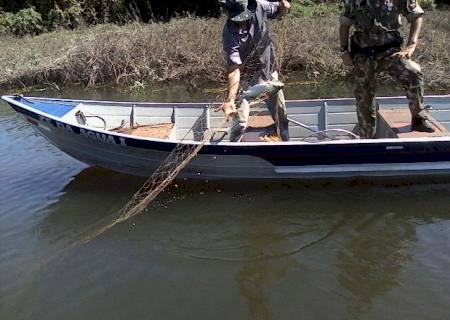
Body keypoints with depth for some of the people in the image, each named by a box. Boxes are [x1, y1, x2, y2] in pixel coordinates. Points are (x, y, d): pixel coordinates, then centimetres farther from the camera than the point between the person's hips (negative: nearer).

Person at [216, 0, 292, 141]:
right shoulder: (230, 34, -29)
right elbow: (234, 68, -38)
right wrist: (230, 100, -51)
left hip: (270, 71, 5)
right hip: (248, 78, -4)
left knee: (281, 115, 16)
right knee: (240, 120, -6)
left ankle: (286, 142, 38)